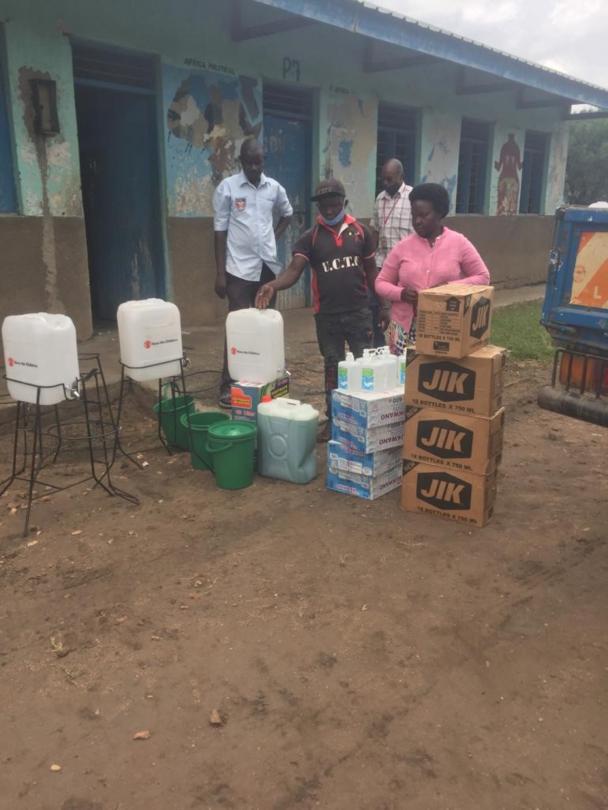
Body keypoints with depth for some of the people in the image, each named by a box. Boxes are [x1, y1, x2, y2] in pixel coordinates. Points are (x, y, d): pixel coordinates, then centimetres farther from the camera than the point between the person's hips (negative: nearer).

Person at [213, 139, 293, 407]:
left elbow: (287, 213, 27)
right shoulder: (227, 187, -4)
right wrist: (220, 273, -9)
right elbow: (220, 231, -4)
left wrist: (275, 235, 10)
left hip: (268, 266, 4)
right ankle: (228, 385, -1)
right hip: (239, 268, -4)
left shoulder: (274, 187, 7)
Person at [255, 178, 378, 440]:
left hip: (359, 313, 0)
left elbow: (371, 271, 8)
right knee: (332, 368, 12)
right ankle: (333, 419, 22)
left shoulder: (361, 232, 3)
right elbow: (294, 270, -13)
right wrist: (272, 285, -33)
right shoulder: (310, 237, -1)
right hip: (327, 316, 0)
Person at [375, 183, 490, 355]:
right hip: (406, 327, 1)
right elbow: (381, 283, 8)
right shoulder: (403, 246, 4)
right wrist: (401, 293, -13)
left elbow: (482, 277, 4)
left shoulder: (459, 243, 1)